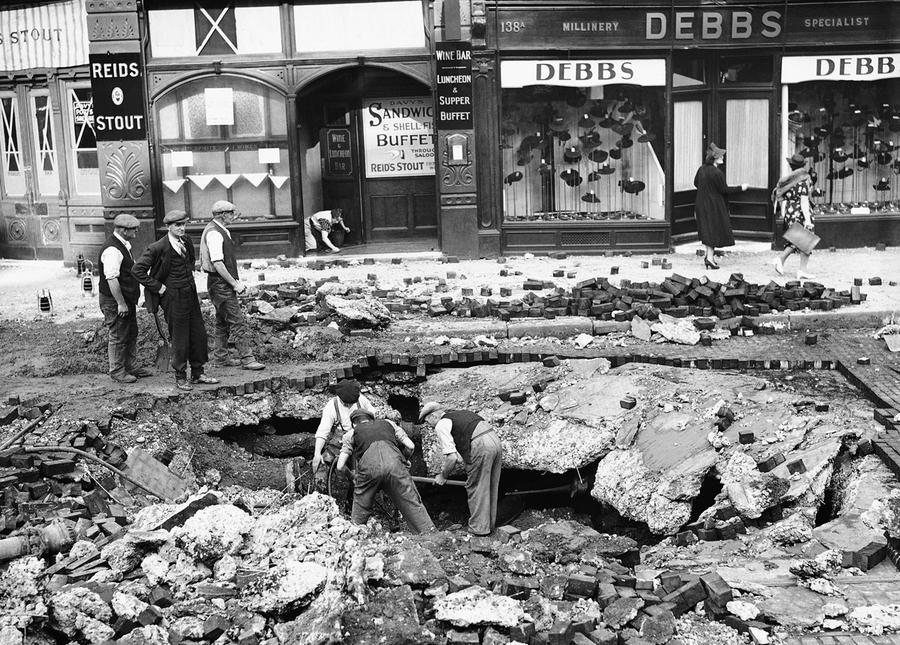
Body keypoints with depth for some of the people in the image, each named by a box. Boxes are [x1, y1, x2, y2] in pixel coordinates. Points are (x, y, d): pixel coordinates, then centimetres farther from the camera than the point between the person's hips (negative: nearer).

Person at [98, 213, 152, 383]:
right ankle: (116, 371, 13)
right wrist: (121, 303, -25)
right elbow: (111, 279, -27)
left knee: (132, 333, 18)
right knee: (118, 336, 1)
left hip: (127, 299, 10)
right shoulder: (112, 249, -23)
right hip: (114, 301, -10)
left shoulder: (124, 245, 11)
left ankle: (130, 366, 30)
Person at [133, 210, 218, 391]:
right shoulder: (158, 247, -15)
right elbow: (138, 270, -14)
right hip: (174, 297, -7)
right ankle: (180, 377, 15)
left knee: (199, 334, 10)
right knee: (180, 339, 1)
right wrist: (158, 287, -13)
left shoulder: (186, 241, 6)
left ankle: (198, 374, 22)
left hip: (190, 293, 7)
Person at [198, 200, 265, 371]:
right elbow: (217, 264, -23)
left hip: (225, 282, 10)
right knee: (237, 321, -11)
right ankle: (247, 358, -10)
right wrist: (234, 283, -20)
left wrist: (236, 281, 15)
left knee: (223, 321, 16)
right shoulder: (214, 233, -18)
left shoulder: (222, 231, 14)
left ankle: (221, 356, 25)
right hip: (220, 284, -10)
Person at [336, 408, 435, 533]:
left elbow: (340, 467, 22)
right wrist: (404, 461, 46)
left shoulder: (351, 433, 31)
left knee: (360, 509, 18)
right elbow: (411, 446, 27)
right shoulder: (387, 423, 36)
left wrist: (352, 476, 42)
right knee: (413, 505, 6)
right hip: (394, 461, 1)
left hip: (369, 466, -1)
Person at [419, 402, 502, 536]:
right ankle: (490, 524, 30)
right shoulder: (461, 413, 27)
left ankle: (479, 529, 13)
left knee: (475, 489, 6)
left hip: (481, 449, -8)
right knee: (490, 488, 19)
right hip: (495, 441, 9)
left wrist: (443, 476, 8)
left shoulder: (441, 425, 1)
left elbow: (452, 457, -6)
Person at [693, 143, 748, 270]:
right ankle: (710, 258, 1)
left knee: (707, 229, 17)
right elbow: (725, 190, -15)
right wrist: (740, 188, -3)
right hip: (714, 205, -8)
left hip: (702, 204, 8)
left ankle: (708, 254, 23)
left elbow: (696, 183, 15)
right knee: (714, 228, 1)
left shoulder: (701, 169, 2)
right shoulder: (717, 173, -21)